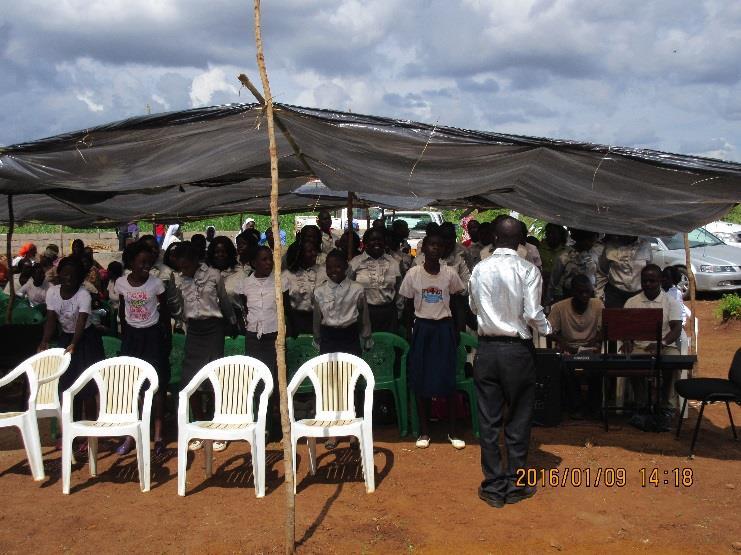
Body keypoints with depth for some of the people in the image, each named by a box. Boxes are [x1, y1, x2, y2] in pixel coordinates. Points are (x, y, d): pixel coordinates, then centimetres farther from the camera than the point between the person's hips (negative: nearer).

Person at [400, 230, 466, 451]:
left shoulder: (450, 273, -2)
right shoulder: (413, 274, -2)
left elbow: (456, 304, 5)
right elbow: (409, 306, 5)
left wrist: (457, 331, 3)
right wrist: (409, 332, 3)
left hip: (444, 327, 0)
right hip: (422, 327, 1)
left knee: (448, 380, -1)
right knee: (421, 381, 3)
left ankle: (452, 430, 13)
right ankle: (424, 430, 15)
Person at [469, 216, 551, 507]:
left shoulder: (480, 269, -2)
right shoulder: (528, 270, -12)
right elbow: (533, 314, -14)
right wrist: (547, 329, 6)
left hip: (487, 349, 3)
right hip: (517, 350, -2)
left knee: (489, 419, 9)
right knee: (518, 420, 10)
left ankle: (493, 487, 17)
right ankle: (515, 485, 18)